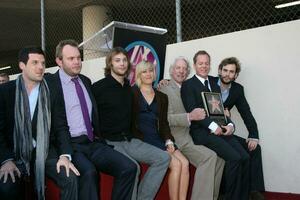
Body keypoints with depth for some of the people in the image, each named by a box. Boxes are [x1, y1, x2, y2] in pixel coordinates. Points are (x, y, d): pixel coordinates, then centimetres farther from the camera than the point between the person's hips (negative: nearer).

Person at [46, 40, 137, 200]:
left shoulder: (86, 81, 17)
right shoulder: (50, 83, -2)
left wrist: (98, 137, 16)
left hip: (93, 143, 6)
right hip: (70, 144, -5)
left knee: (129, 168, -15)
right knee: (89, 172, -34)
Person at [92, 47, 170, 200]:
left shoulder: (129, 88, 14)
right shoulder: (99, 87, -6)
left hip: (129, 140, 7)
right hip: (109, 142, -7)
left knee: (163, 158, -8)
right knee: (132, 167, -32)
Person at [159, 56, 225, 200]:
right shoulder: (165, 89, -3)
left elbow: (197, 113, 24)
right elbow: (165, 118, -14)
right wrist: (189, 116, -27)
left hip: (190, 136, 7)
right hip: (177, 138, -7)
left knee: (219, 157, -10)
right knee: (208, 156, -24)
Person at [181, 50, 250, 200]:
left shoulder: (215, 84, 22)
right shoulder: (188, 85, 1)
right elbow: (192, 111, -10)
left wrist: (230, 124, -2)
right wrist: (213, 126, -18)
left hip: (221, 130, 6)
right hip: (202, 132, -6)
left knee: (245, 158, -13)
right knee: (234, 158, -22)